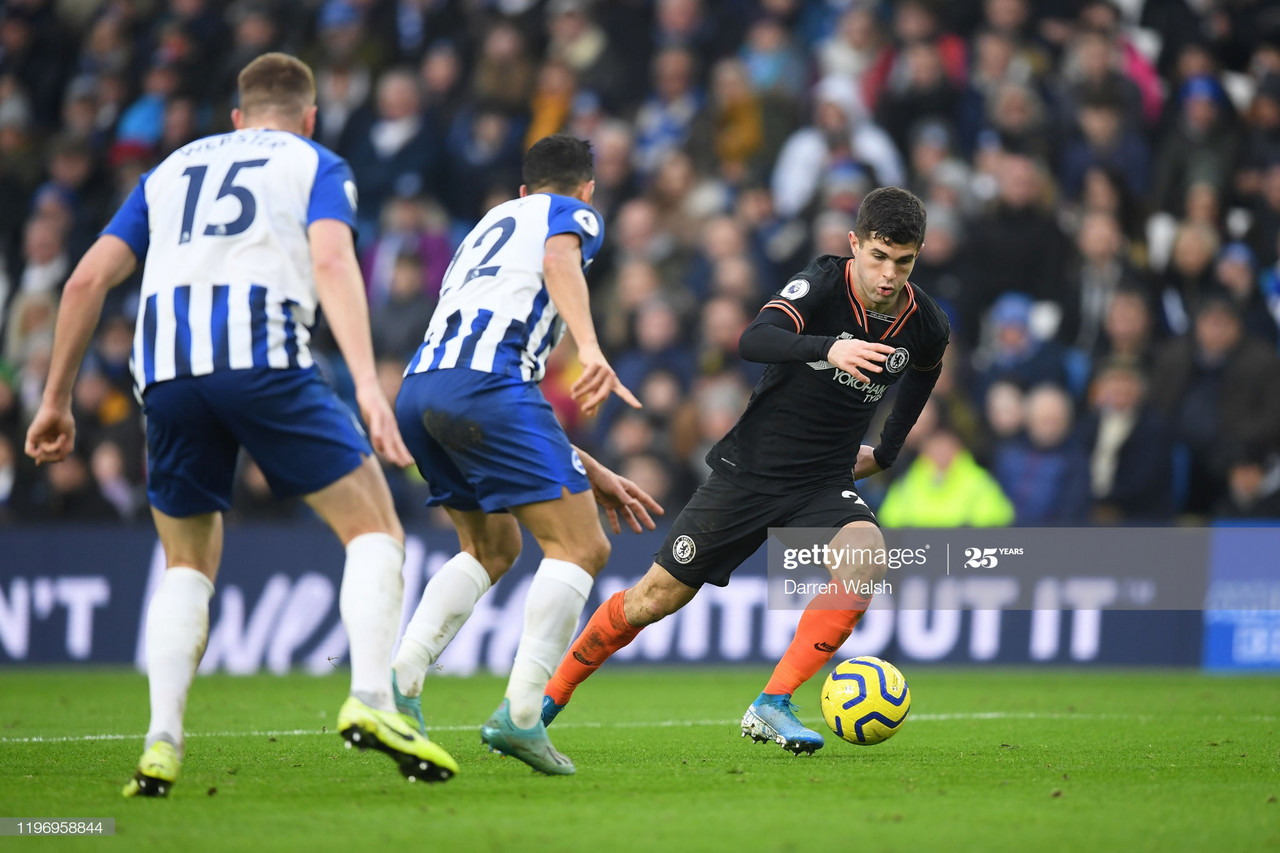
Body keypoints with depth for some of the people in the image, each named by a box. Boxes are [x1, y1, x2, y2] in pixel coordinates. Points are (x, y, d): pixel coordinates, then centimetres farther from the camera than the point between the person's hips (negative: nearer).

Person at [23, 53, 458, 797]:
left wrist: (57, 399, 27)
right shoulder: (317, 165, 17)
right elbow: (333, 262, -4)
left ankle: (161, 744, 3)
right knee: (375, 529, 5)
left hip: (165, 371, 4)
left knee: (189, 565, 19)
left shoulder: (172, 170, 30)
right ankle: (371, 701, -17)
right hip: (263, 358, -4)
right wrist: (368, 384, -15)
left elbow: (89, 278, 21)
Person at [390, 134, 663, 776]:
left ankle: (398, 678, 8)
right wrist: (591, 348, -26)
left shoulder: (491, 223, 39)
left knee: (493, 549, 25)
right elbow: (558, 259, -10)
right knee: (581, 548, -3)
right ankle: (520, 714, -16)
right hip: (486, 380, -8)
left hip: (417, 391, 8)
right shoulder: (572, 214, 19)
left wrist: (591, 473, 37)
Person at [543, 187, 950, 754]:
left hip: (823, 484, 3)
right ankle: (549, 698, 23)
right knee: (656, 598, 1)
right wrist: (829, 348, -53)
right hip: (748, 470, -3)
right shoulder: (823, 284, -18)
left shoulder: (928, 327, -5)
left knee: (867, 557, -29)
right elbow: (754, 340, -37)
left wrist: (886, 452, 24)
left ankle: (771, 708, -23)